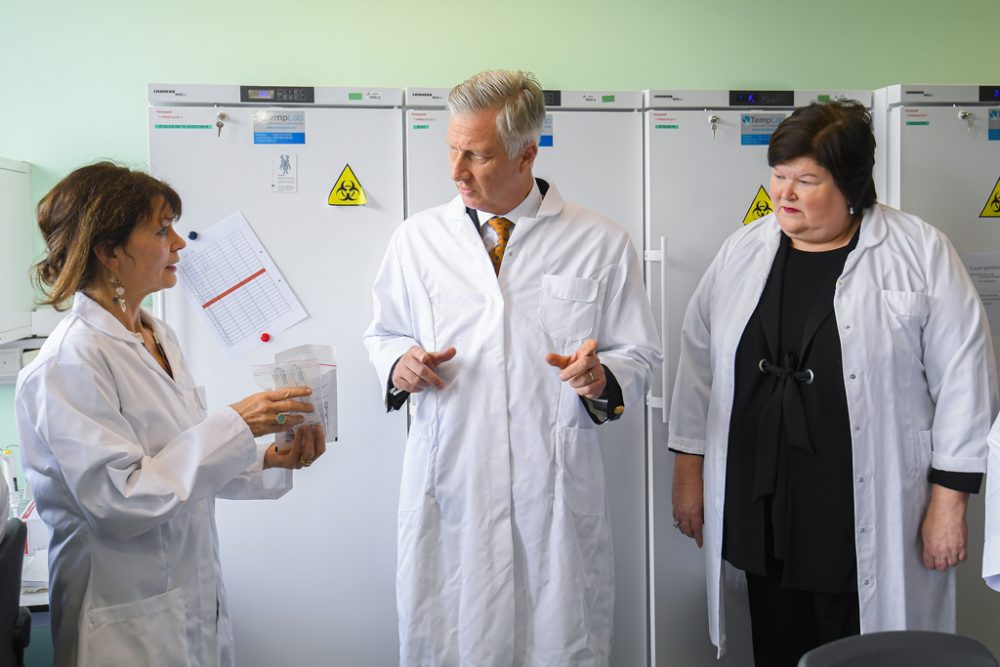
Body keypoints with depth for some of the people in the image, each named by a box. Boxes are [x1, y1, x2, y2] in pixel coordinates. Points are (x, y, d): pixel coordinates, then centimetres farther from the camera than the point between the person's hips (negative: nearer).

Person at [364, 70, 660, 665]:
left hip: (555, 490, -1)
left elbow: (639, 355, 5)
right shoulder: (416, 239, 6)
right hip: (447, 485, 2)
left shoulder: (602, 245, 0)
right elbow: (385, 333, 18)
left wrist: (602, 377, -16)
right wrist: (399, 363, -4)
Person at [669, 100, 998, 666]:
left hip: (871, 525, -3)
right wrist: (689, 469, 9)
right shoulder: (744, 252, 6)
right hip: (761, 513, 4)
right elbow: (700, 361, 10)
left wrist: (950, 500, -6)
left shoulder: (921, 253, -5)